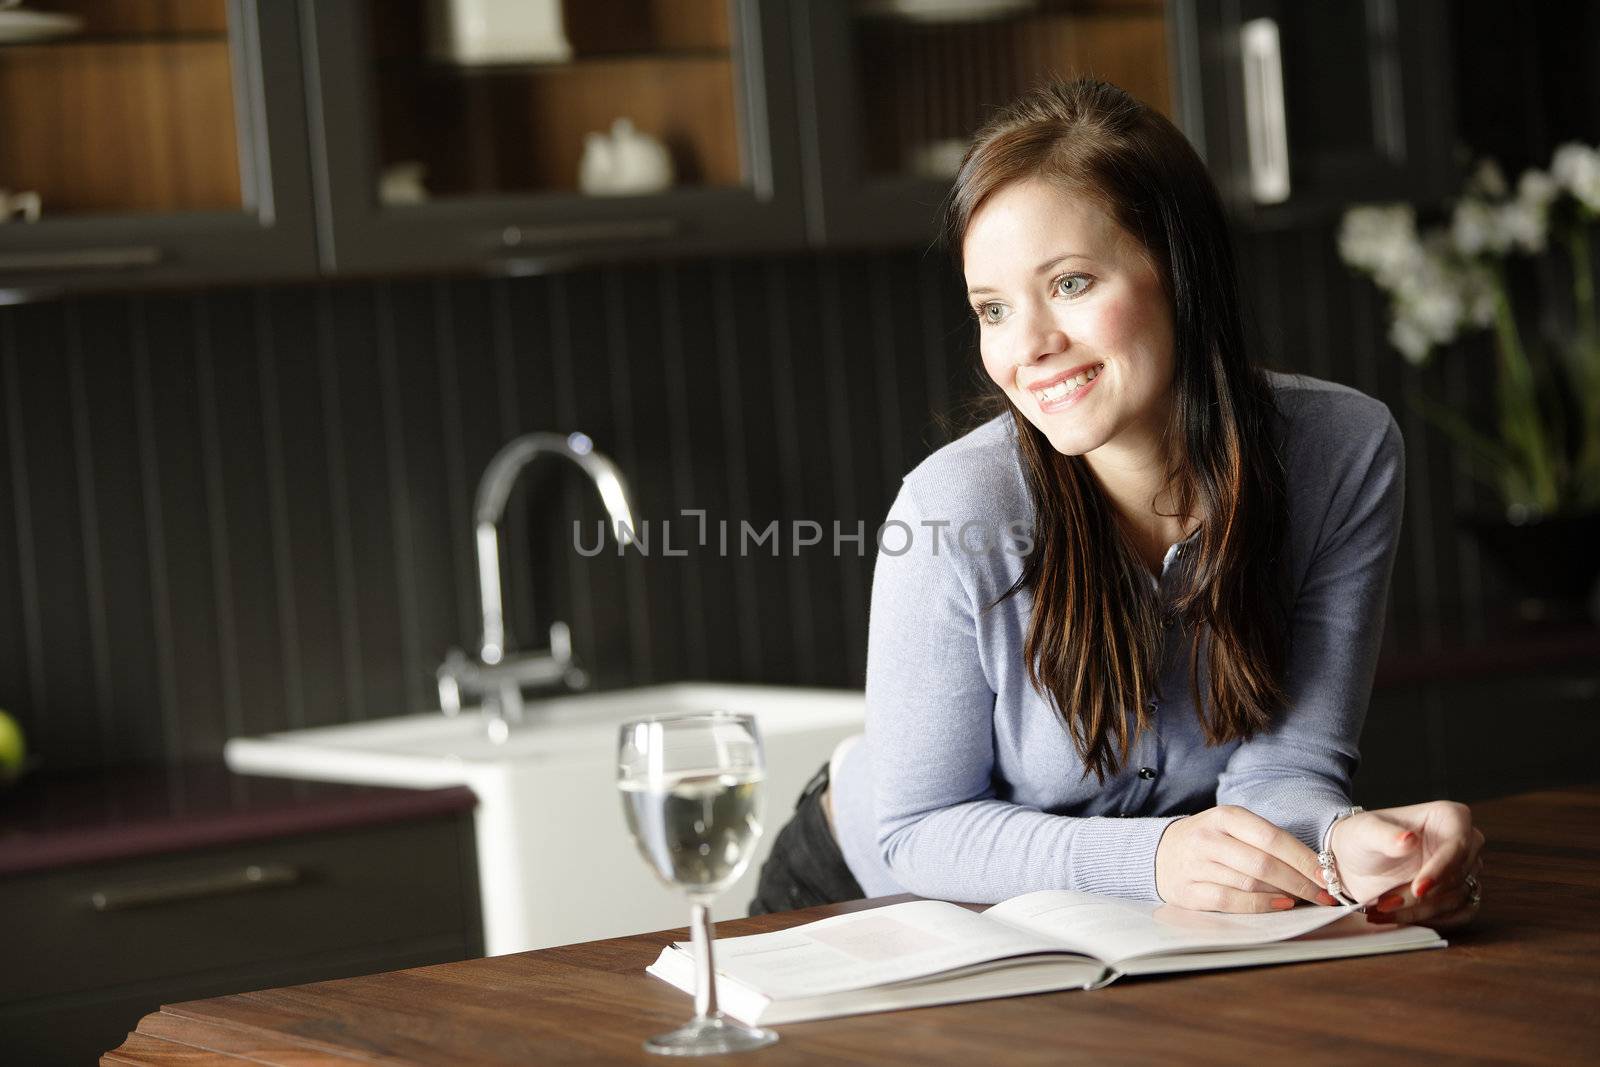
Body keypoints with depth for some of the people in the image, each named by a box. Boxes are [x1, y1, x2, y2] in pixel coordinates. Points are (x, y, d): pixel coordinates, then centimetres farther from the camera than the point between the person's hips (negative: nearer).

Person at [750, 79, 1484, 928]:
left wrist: (1345, 838, -38)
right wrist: (1154, 858, -34)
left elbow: (1280, 766, -15)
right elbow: (916, 830, -18)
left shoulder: (1347, 452, -17)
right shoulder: (958, 507, -27)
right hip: (879, 898, -2)